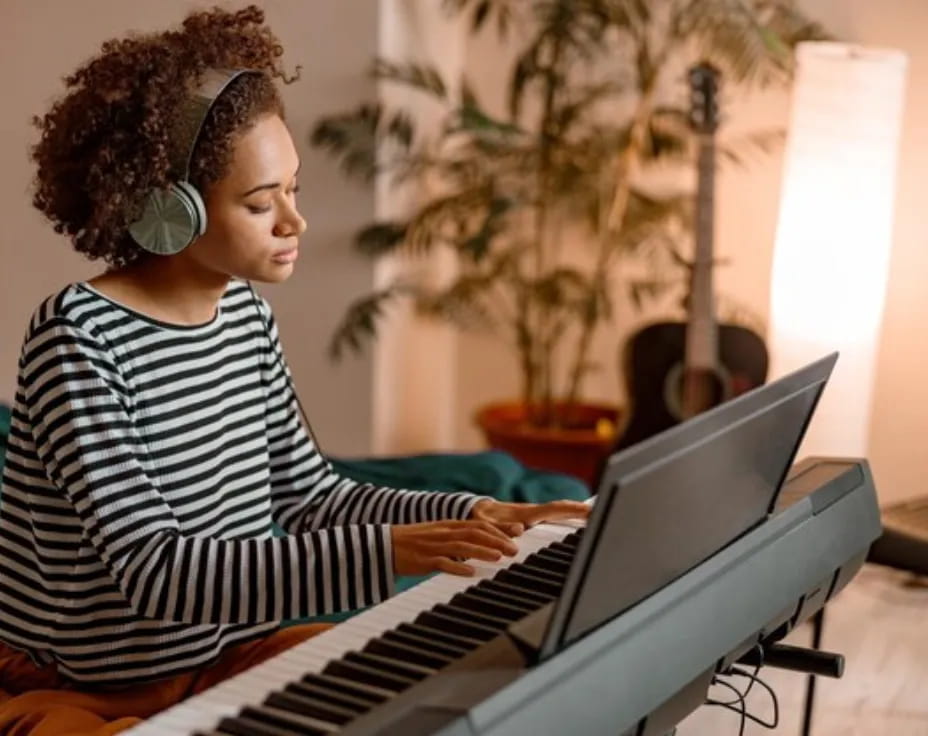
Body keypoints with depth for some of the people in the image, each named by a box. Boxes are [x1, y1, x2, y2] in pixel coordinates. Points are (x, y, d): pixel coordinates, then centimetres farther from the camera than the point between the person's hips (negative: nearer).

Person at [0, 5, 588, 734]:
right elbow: (154, 573, -29)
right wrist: (382, 554, -35)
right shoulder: (79, 339, -22)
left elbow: (312, 496, 9)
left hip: (227, 658, 8)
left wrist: (466, 514, -5)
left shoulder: (247, 316, 1)